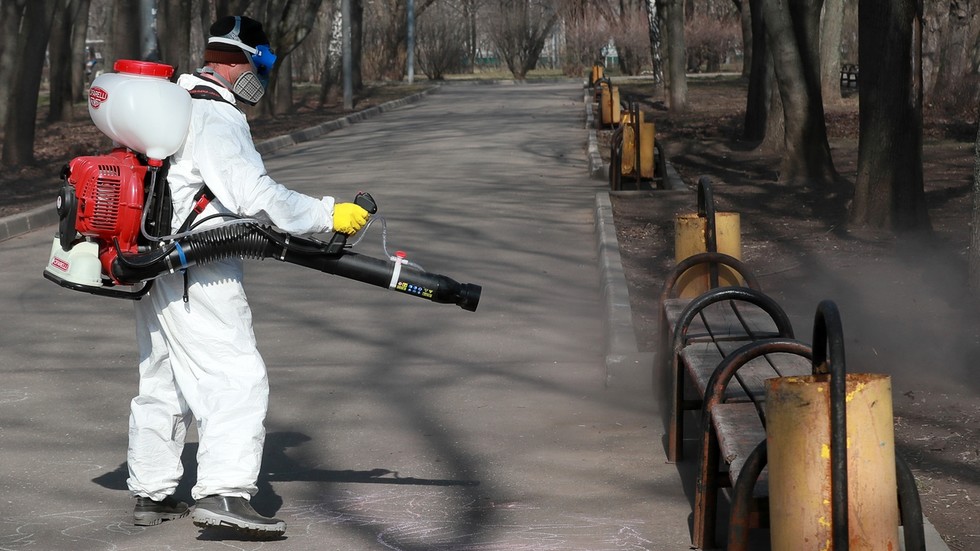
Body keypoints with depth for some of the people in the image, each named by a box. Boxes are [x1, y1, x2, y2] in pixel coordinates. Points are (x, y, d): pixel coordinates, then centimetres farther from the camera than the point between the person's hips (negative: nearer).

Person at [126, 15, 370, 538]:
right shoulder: (216, 118, -16)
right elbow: (253, 194, -23)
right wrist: (328, 214, -18)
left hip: (155, 263, 10)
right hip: (197, 275, -10)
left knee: (163, 380, 17)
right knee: (237, 378, -11)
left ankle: (151, 494, 25)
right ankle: (222, 493, -19)